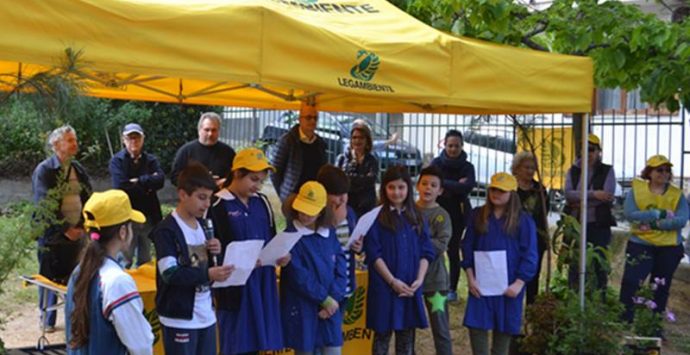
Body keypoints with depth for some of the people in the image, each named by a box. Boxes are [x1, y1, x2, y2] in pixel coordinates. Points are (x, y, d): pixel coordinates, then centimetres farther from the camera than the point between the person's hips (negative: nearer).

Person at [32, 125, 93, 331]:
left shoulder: (78, 169, 10)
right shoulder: (44, 170, -7)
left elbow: (88, 198, 12)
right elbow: (44, 205, -13)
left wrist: (82, 225, -2)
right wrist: (65, 229, -16)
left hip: (76, 233, 5)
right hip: (53, 234, -4)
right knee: (50, 278, 4)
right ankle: (47, 320, 17)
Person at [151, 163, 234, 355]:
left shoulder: (203, 226, 11)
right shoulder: (166, 230, -14)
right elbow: (170, 273, -22)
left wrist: (215, 253, -2)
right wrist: (208, 274, -30)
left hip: (206, 314, 8)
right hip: (180, 317, -8)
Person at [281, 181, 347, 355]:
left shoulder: (330, 234, 6)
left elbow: (341, 270, 3)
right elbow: (298, 276, -14)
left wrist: (334, 299, -10)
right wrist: (324, 298, -11)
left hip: (330, 307, 4)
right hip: (302, 309, -4)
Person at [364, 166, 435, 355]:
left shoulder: (416, 217, 10)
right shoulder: (376, 216, -3)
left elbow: (426, 252, 8)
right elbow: (374, 254, -8)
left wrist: (419, 279, -7)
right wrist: (392, 281, -14)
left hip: (411, 287, 4)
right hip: (384, 286, -4)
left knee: (407, 334, 8)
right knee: (383, 334, 2)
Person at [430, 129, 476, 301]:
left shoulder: (467, 167, 1)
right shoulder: (437, 163, 2)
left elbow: (468, 186, -16)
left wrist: (444, 184, -15)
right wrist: (456, 185, -15)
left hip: (458, 214, 0)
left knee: (453, 250, 2)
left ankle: (452, 289, 11)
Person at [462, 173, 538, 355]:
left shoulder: (523, 221, -2)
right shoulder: (477, 215, 5)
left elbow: (529, 256, -5)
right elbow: (468, 247, 5)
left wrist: (519, 284, -12)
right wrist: (470, 277, -3)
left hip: (509, 285, -1)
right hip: (481, 283, 2)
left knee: (504, 328, 7)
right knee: (476, 325, -2)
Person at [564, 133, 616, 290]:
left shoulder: (607, 171, 3)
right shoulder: (573, 171, 9)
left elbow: (608, 196, -11)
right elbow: (568, 194, -8)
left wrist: (581, 202, -10)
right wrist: (593, 194, -18)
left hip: (599, 225, -2)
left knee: (599, 264, -2)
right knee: (574, 265, 5)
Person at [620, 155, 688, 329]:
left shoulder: (677, 194, 0)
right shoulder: (636, 189, -3)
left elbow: (681, 220, -12)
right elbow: (630, 214, -17)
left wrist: (655, 224, -20)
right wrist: (659, 214, -21)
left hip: (669, 248, 2)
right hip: (640, 244, -2)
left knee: (660, 288, 11)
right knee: (630, 282, -11)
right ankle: (624, 321, 0)